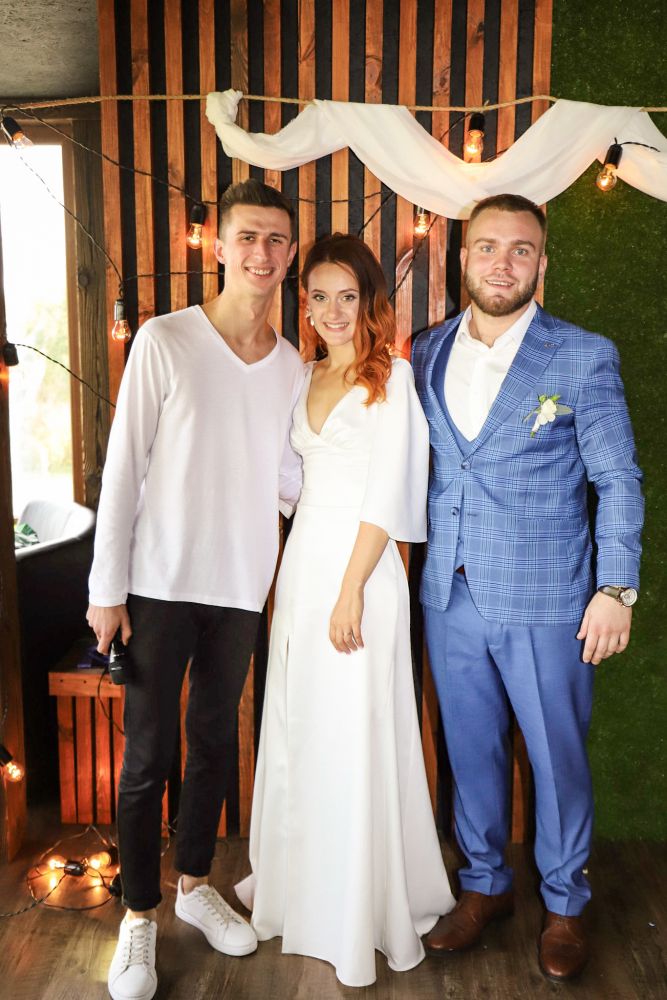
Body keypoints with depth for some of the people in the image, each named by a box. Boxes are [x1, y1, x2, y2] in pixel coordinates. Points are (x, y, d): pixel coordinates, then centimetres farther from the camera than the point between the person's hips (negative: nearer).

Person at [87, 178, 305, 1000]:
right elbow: (123, 468, -8)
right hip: (160, 584, -4)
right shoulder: (164, 341, -7)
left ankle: (195, 885, 37)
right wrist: (107, 588, -8)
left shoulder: (293, 368, 5)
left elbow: (289, 479, 10)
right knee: (148, 755, 5)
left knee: (215, 744, 16)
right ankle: (139, 918, 25)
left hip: (241, 588, 4)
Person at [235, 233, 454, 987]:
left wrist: (351, 588, -16)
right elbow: (303, 478, 13)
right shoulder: (306, 378, 13)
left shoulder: (392, 377, -6)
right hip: (301, 563, 7)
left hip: (360, 567, -6)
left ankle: (364, 905, 22)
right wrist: (296, 580, 8)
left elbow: (385, 495, -12)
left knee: (355, 735, 2)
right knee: (297, 727, 15)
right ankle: (300, 879, 36)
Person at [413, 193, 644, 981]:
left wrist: (616, 590, -9)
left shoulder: (584, 357, -5)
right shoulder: (426, 355, 6)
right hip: (450, 598, 4)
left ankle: (563, 904, 34)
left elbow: (619, 480, -3)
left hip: (546, 603, -3)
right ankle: (485, 885, 38)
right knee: (470, 749, 16)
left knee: (557, 757, 11)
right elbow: (417, 466, 10)